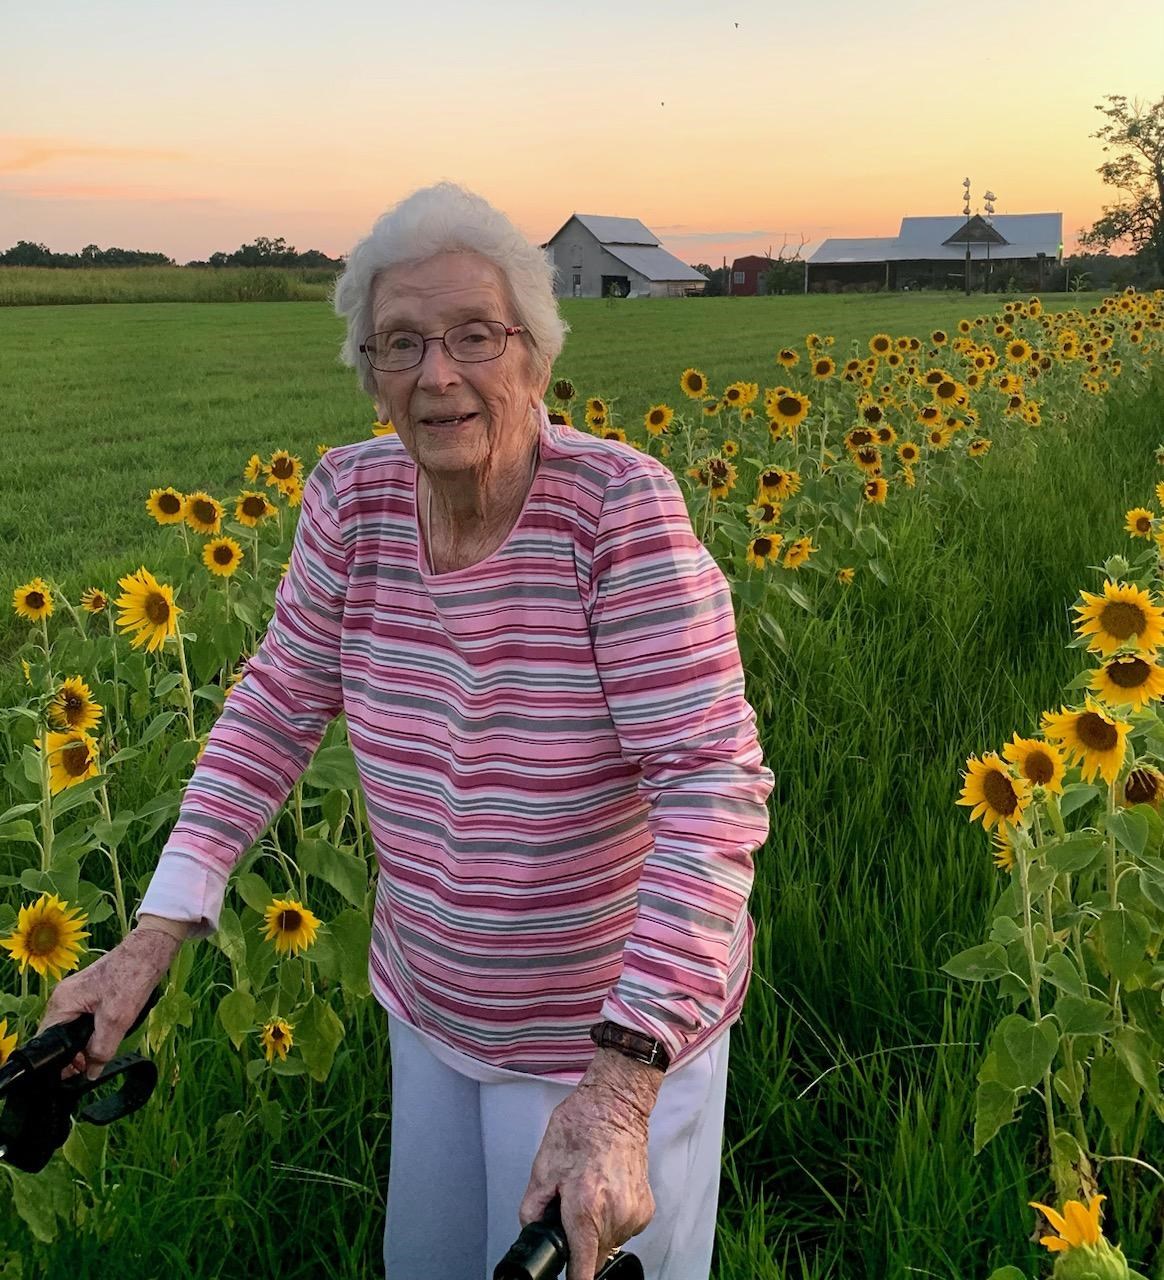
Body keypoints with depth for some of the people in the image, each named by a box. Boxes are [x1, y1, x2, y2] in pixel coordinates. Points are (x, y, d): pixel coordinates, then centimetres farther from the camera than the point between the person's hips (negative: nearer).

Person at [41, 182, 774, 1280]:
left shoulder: (620, 507, -26)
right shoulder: (352, 499, -11)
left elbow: (715, 787, -29)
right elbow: (279, 706, 0)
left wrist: (619, 1085, -36)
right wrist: (155, 934, -6)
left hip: (627, 1022, -4)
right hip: (429, 1002, 5)